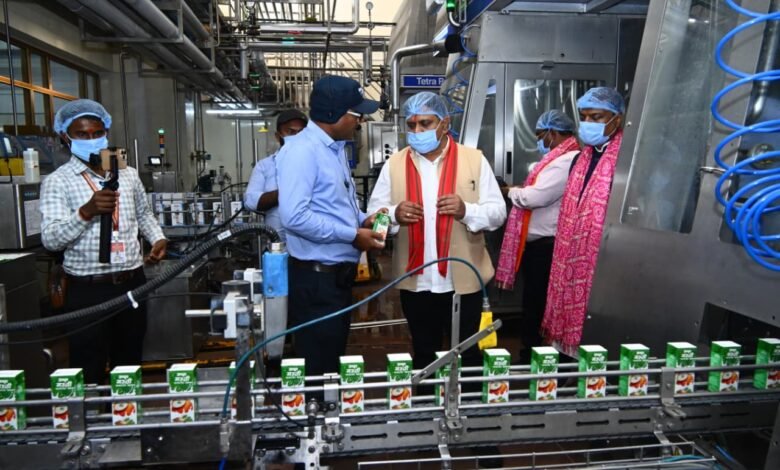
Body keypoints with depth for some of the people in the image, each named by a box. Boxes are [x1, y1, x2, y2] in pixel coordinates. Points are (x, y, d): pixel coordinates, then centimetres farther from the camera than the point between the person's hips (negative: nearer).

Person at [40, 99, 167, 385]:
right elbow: (50, 239, -14)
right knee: (90, 372, 5)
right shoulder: (57, 181, -5)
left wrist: (158, 238, 4)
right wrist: (86, 211, -29)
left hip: (132, 282, 4)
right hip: (88, 289, -4)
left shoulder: (128, 175, 9)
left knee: (130, 364, 17)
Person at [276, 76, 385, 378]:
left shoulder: (335, 148, 12)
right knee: (317, 369, 4)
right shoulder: (301, 150, -19)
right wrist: (353, 236, -21)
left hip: (339, 273, 10)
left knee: (334, 361, 22)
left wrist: (362, 220, 3)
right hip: (316, 276, -10)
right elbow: (294, 217, -28)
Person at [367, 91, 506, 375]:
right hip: (415, 282, 2)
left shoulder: (474, 160, -1)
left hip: (464, 279, -1)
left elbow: (498, 212, -2)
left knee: (468, 353, 15)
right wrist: (394, 214, -19)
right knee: (424, 354, 18)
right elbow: (374, 213, 3)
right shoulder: (394, 164, 4)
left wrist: (466, 211, -21)